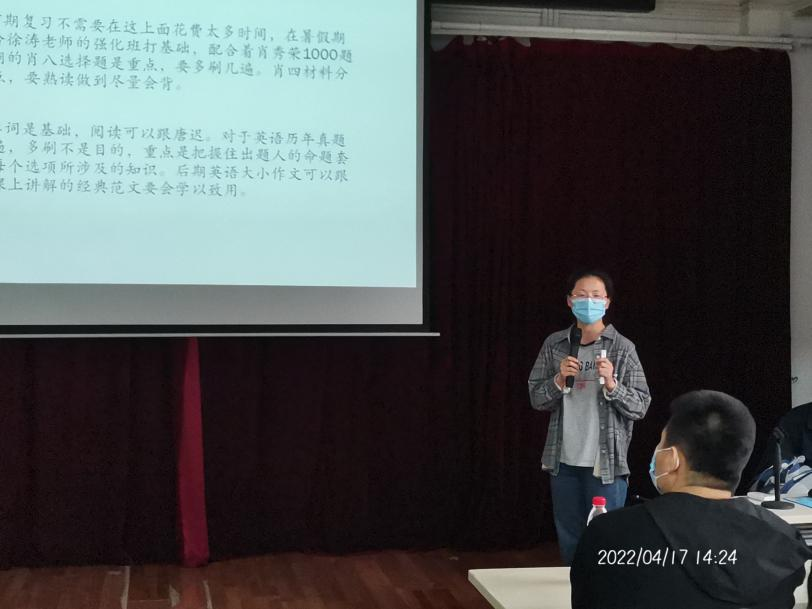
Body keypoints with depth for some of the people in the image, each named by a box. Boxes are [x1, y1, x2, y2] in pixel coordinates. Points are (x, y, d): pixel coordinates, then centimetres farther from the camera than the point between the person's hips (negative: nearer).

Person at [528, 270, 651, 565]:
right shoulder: (555, 344, 3)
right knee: (569, 542, 14)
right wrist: (559, 380, -12)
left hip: (605, 462, -3)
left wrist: (611, 384, -20)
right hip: (563, 461, 3)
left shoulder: (622, 348, -4)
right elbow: (536, 399, 5)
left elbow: (640, 407, -5)